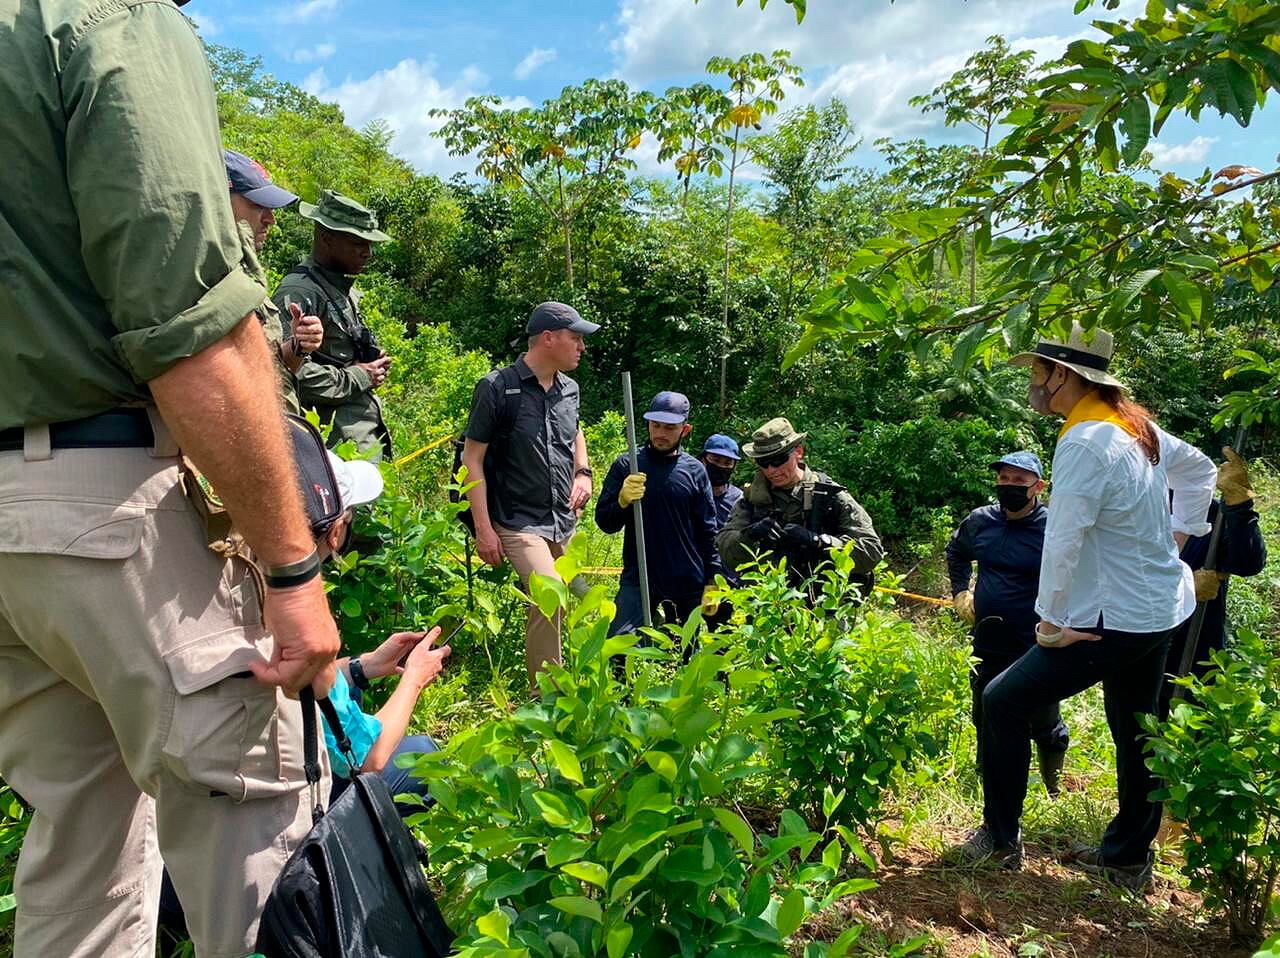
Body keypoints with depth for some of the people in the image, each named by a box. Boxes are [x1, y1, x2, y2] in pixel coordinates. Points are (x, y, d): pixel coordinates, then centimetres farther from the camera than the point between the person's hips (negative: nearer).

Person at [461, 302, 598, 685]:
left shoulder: (569, 389, 9)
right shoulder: (498, 388, -9)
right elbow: (473, 459, -8)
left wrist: (583, 472, 11)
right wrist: (483, 528, -13)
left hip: (564, 523, 7)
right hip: (518, 521, -7)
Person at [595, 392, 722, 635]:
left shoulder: (694, 470, 4)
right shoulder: (626, 465, 1)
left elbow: (708, 531, 8)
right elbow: (604, 522, 1)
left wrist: (712, 582, 4)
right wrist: (622, 500, -19)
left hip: (688, 582, 2)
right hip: (638, 577, -1)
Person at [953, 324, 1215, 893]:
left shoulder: (1084, 444, -24)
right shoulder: (1136, 424, 5)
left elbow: (1062, 542, -26)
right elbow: (1199, 469, 22)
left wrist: (1051, 622, -18)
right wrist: (1180, 532, 20)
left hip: (1115, 620, -10)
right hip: (1161, 607, 10)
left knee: (1005, 700, -2)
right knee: (1134, 730, 19)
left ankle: (1000, 839, 10)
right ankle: (1128, 858, 35)